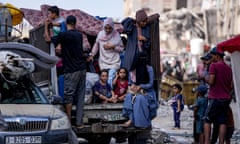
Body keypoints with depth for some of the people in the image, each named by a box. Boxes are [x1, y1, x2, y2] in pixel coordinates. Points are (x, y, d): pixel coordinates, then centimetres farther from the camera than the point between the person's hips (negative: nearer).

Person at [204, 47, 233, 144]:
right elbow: (231, 86, 12)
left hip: (215, 99, -6)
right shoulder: (228, 68, 12)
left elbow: (211, 81, -16)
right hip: (226, 99, 6)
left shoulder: (214, 65, -9)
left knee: (207, 121, 1)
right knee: (222, 122, 3)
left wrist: (204, 79, 3)